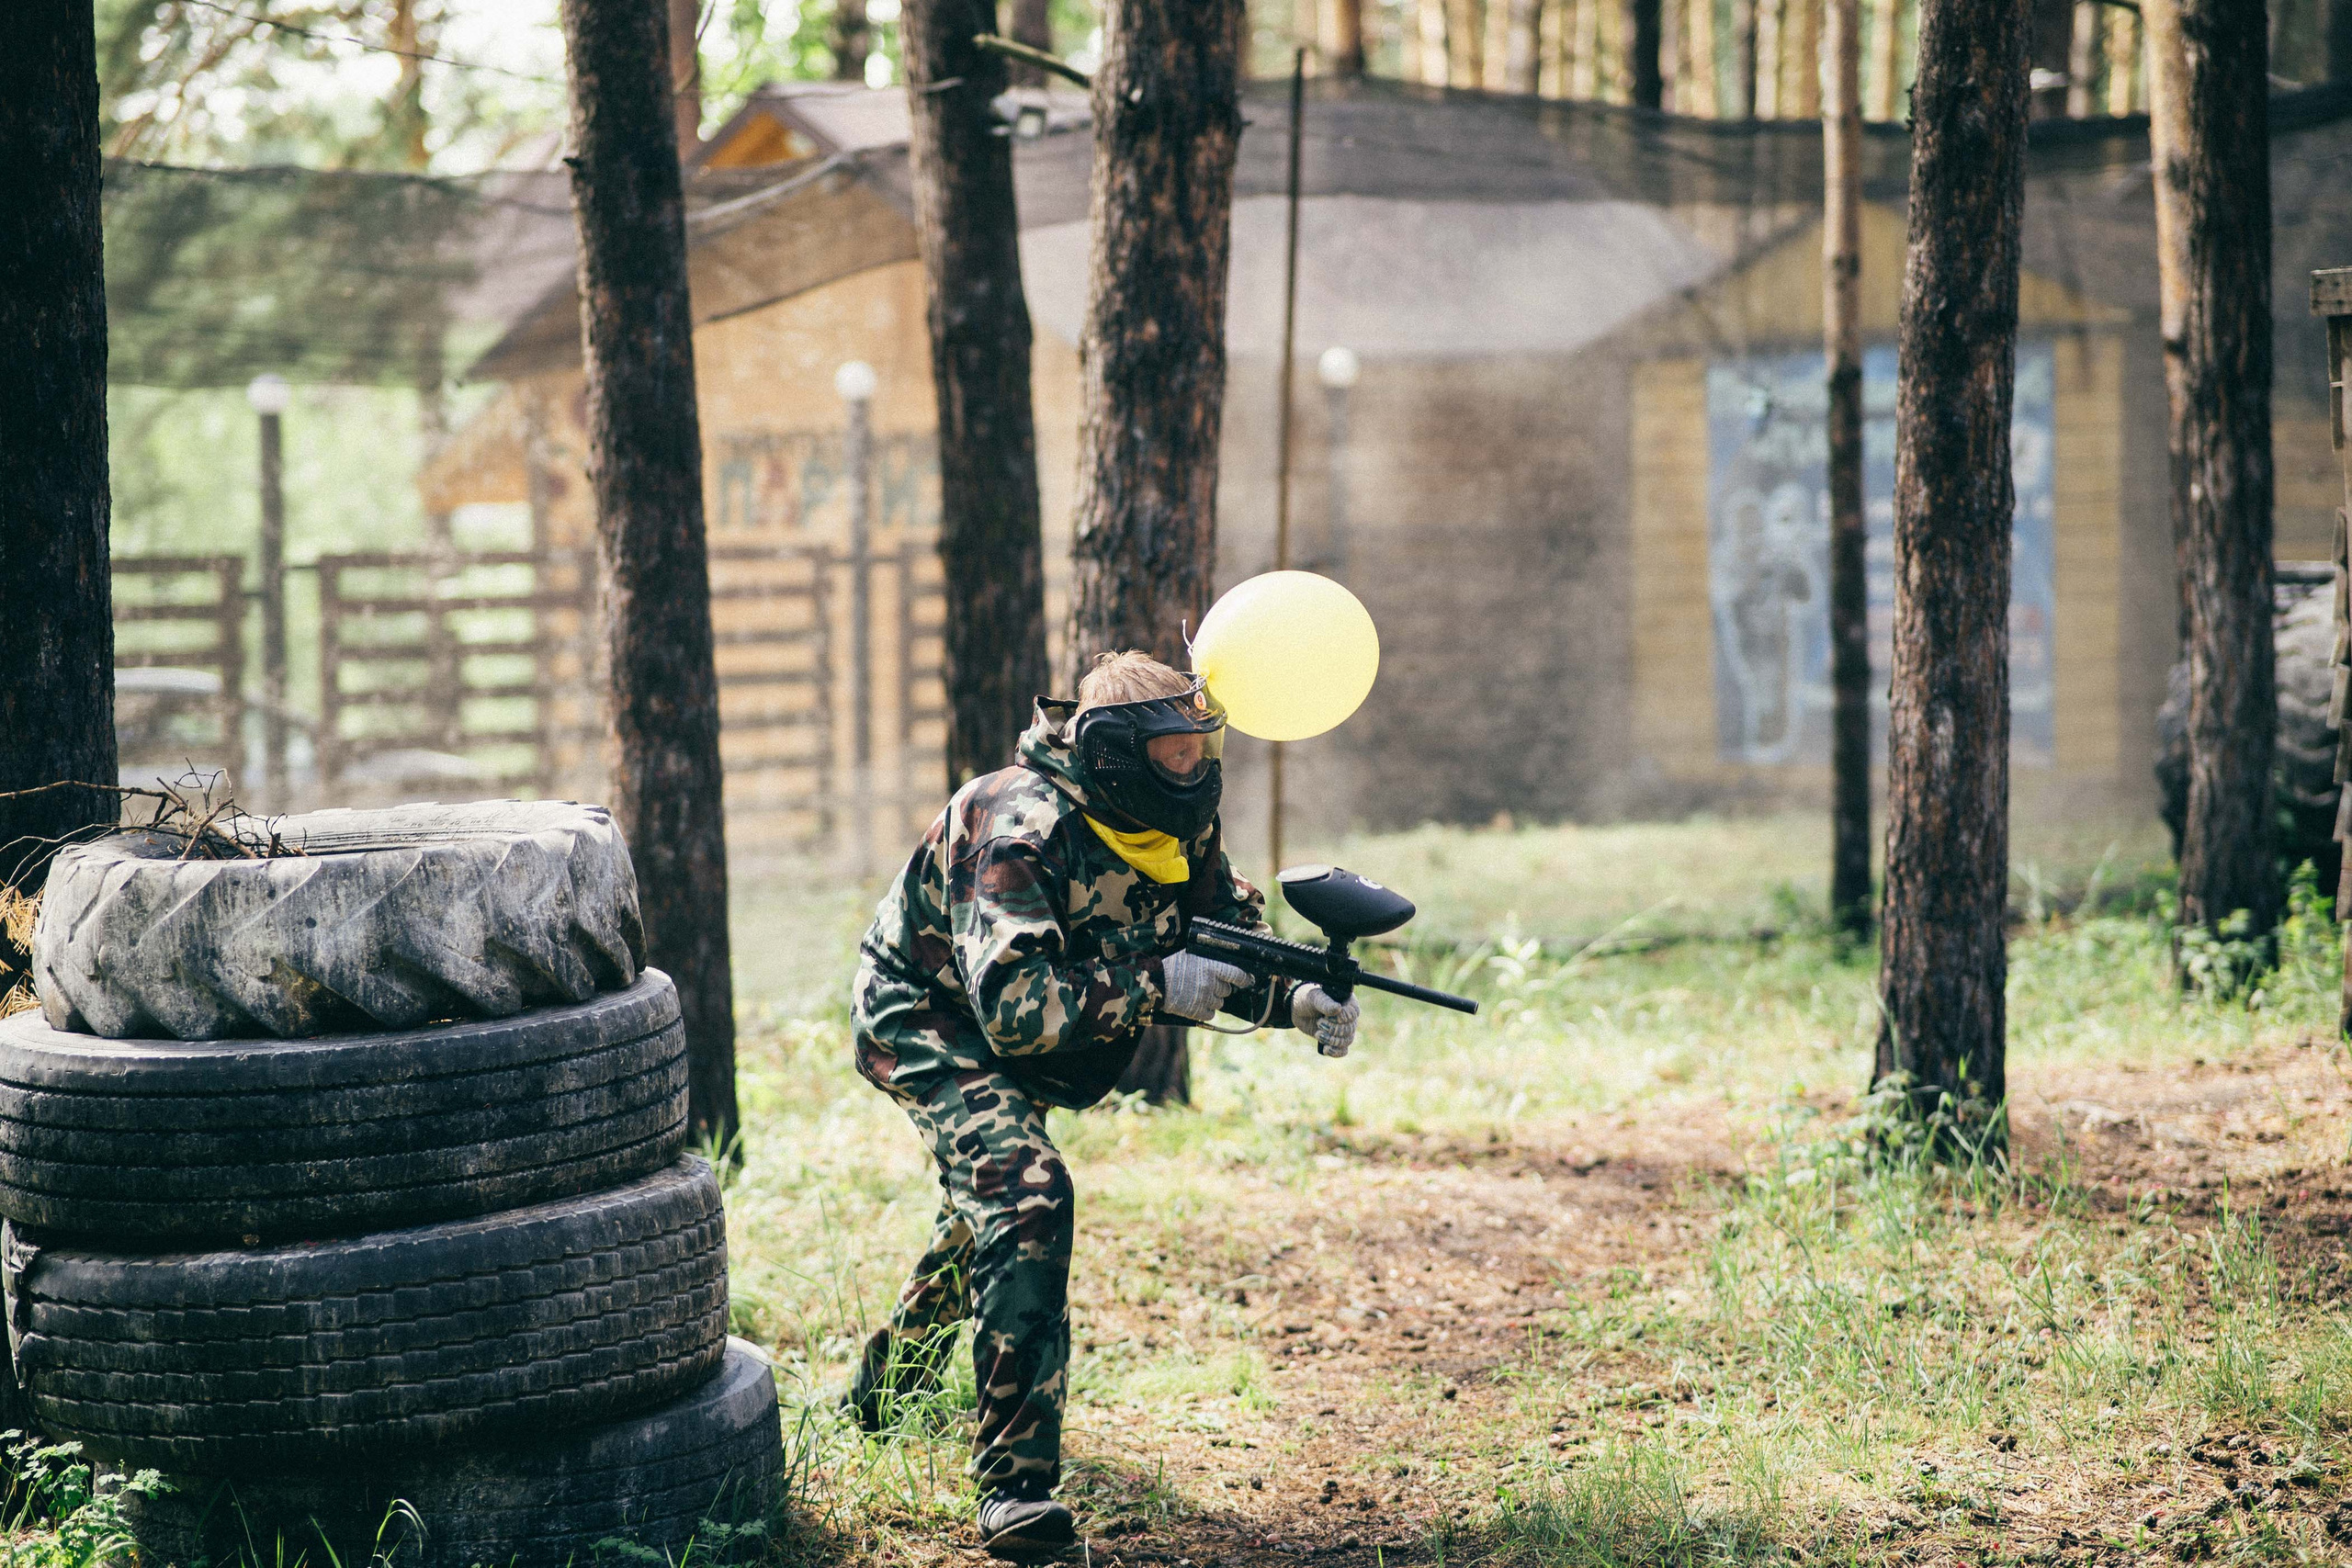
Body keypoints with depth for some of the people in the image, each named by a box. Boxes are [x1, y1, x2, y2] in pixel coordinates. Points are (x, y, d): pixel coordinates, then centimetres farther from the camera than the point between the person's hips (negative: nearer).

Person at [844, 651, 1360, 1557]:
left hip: (1008, 1041, 9)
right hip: (922, 1023, -9)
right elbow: (1014, 1007, -41)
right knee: (1024, 1191, -29)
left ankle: (886, 1397, 55)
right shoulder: (1021, 832, -35)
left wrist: (1296, 998, -23)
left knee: (993, 1207, 26)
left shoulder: (1177, 828, -11)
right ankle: (1015, 1485, -30)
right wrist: (1158, 986, -39)